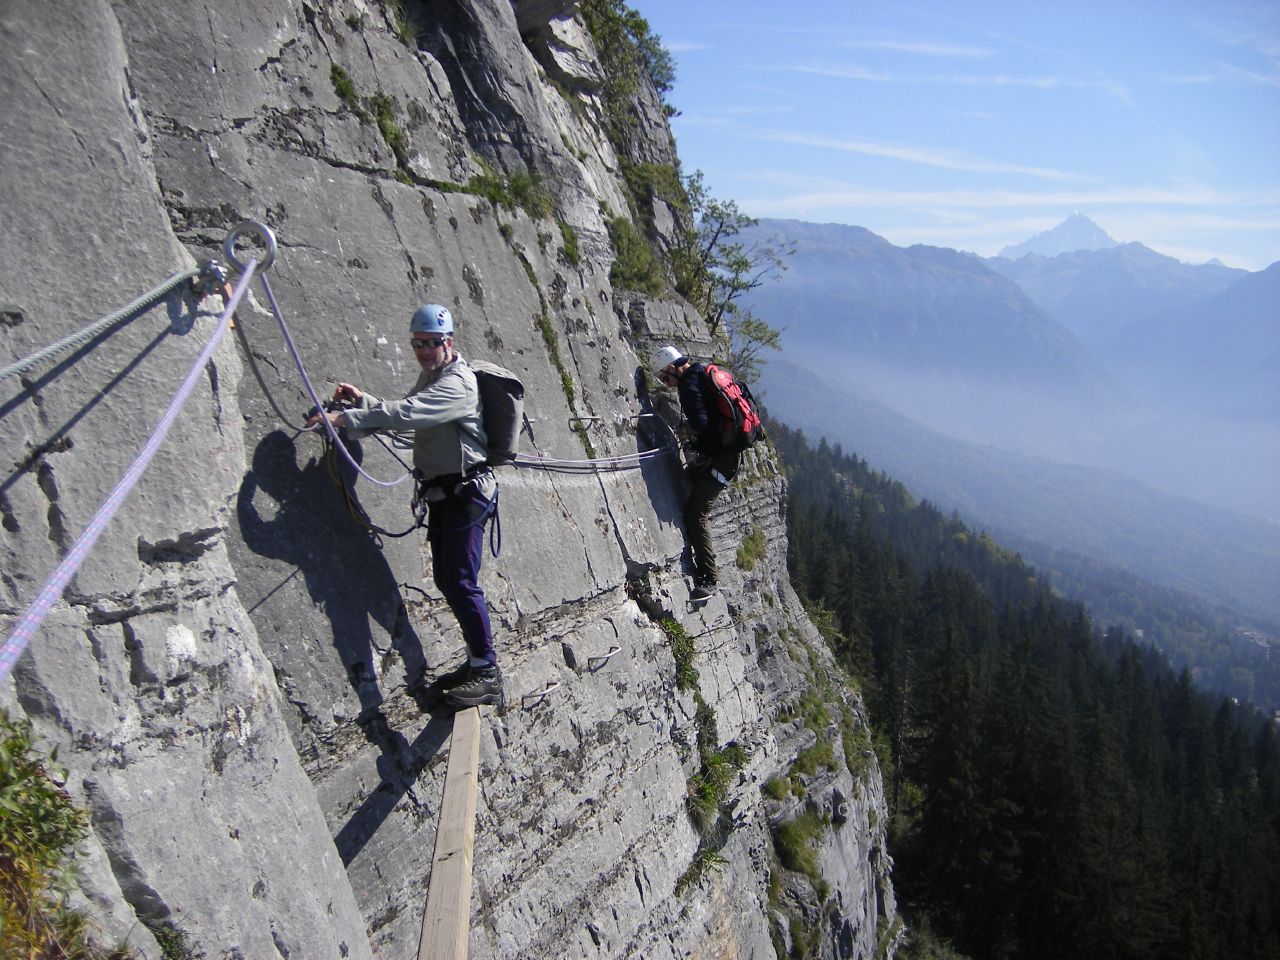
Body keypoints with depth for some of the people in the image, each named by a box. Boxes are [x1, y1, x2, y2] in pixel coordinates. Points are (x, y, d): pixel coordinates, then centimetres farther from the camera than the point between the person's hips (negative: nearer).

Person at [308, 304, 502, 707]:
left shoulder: (457, 384, -17)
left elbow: (404, 414, -30)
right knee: (446, 580, 13)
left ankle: (487, 674, -6)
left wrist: (345, 417, -33)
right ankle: (477, 661, 23)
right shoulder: (431, 377, 16)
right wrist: (362, 400, 3)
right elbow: (404, 415, 20)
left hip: (465, 495, -10)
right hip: (443, 494, 10)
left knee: (461, 583, -12)